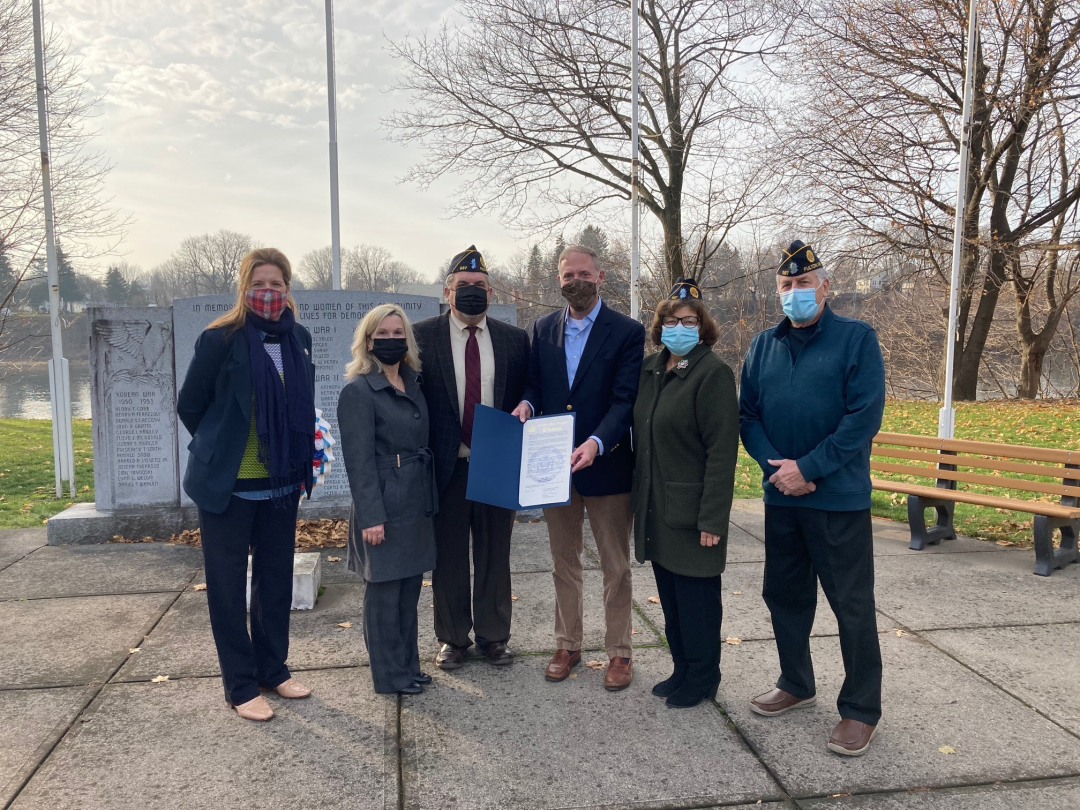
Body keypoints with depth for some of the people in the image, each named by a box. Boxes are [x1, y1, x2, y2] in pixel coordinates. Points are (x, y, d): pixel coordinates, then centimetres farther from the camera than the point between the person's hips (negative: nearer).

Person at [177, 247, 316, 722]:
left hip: (281, 484, 5)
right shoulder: (221, 339, -13)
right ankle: (241, 687, 20)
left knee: (276, 579, 15)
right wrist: (221, 449, 5)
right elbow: (189, 405, -3)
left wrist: (300, 458, 8)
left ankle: (273, 670, 32)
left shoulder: (299, 339, 2)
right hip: (228, 486, -5)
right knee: (229, 586, 7)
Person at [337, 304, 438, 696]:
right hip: (384, 507, -7)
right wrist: (371, 516, -18)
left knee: (409, 590, 15)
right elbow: (359, 460, -14)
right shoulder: (358, 391, -10)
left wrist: (430, 501, 11)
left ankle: (408, 666, 29)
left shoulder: (413, 385, 11)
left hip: (417, 505, 7)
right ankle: (389, 676, 19)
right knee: (384, 593, 5)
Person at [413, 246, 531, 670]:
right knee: (448, 555, 10)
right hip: (446, 464, -1)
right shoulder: (422, 336, -2)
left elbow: (524, 400, 7)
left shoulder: (514, 339, 4)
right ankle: (453, 638, 27)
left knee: (495, 554, 12)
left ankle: (493, 636, 28)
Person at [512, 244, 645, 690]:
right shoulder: (543, 328, 7)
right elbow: (534, 382, 13)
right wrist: (527, 403, -11)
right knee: (564, 563, 17)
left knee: (615, 566, 9)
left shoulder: (627, 332, -6)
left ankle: (619, 652, 24)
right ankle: (567, 644, 32)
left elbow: (625, 401, -14)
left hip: (606, 466, -4)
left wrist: (596, 443, -29)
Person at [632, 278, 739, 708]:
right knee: (670, 596, 17)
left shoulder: (713, 373, -13)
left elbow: (722, 451, -17)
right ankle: (682, 668, 33)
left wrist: (711, 518, -19)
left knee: (696, 600, 6)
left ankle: (702, 678, 24)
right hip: (656, 508, 7)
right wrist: (639, 497, 13)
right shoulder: (650, 368, 9)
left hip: (691, 509, -7)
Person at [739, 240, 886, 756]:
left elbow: (865, 415, -14)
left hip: (839, 497, -5)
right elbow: (747, 414, 7)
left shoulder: (857, 338, -5)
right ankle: (796, 684, 36)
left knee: (851, 605, 3)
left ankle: (861, 710, 19)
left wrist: (808, 468, -17)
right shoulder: (764, 346, 9)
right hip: (781, 495, 5)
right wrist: (775, 466, -9)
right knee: (784, 594, 16)